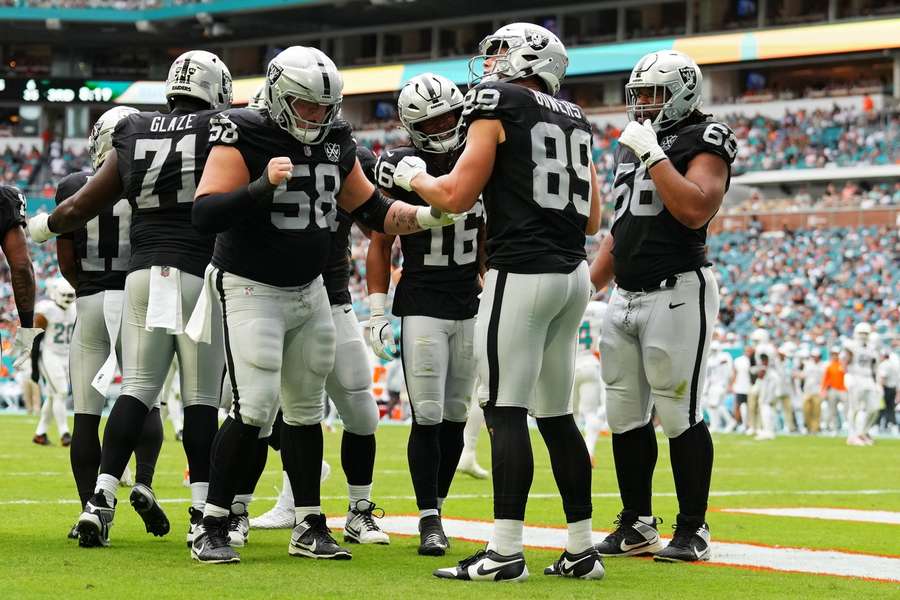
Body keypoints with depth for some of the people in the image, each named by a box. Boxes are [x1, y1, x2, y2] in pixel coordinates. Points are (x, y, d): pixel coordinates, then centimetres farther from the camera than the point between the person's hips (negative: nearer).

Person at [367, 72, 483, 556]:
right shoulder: (400, 169, -6)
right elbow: (381, 244, 0)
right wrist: (377, 312, -5)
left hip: (470, 305, 4)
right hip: (420, 303, -4)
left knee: (455, 417, 7)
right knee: (427, 418, -9)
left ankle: (435, 510, 17)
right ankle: (429, 522, -5)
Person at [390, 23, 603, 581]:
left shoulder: (498, 103, -4)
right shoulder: (576, 119, 17)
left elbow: (458, 196, -7)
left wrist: (413, 177, 11)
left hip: (522, 272, -7)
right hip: (573, 273, 8)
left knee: (505, 411, -7)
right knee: (557, 414, 12)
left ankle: (506, 552, -11)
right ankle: (582, 550, 11)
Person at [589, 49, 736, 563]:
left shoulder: (703, 142, -6)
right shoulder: (633, 143, 18)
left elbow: (695, 209, -23)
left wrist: (653, 155, -18)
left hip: (677, 293, -8)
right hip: (627, 297, 8)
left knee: (679, 416, -6)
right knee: (626, 416, 9)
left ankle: (693, 531, 2)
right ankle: (637, 525, 18)